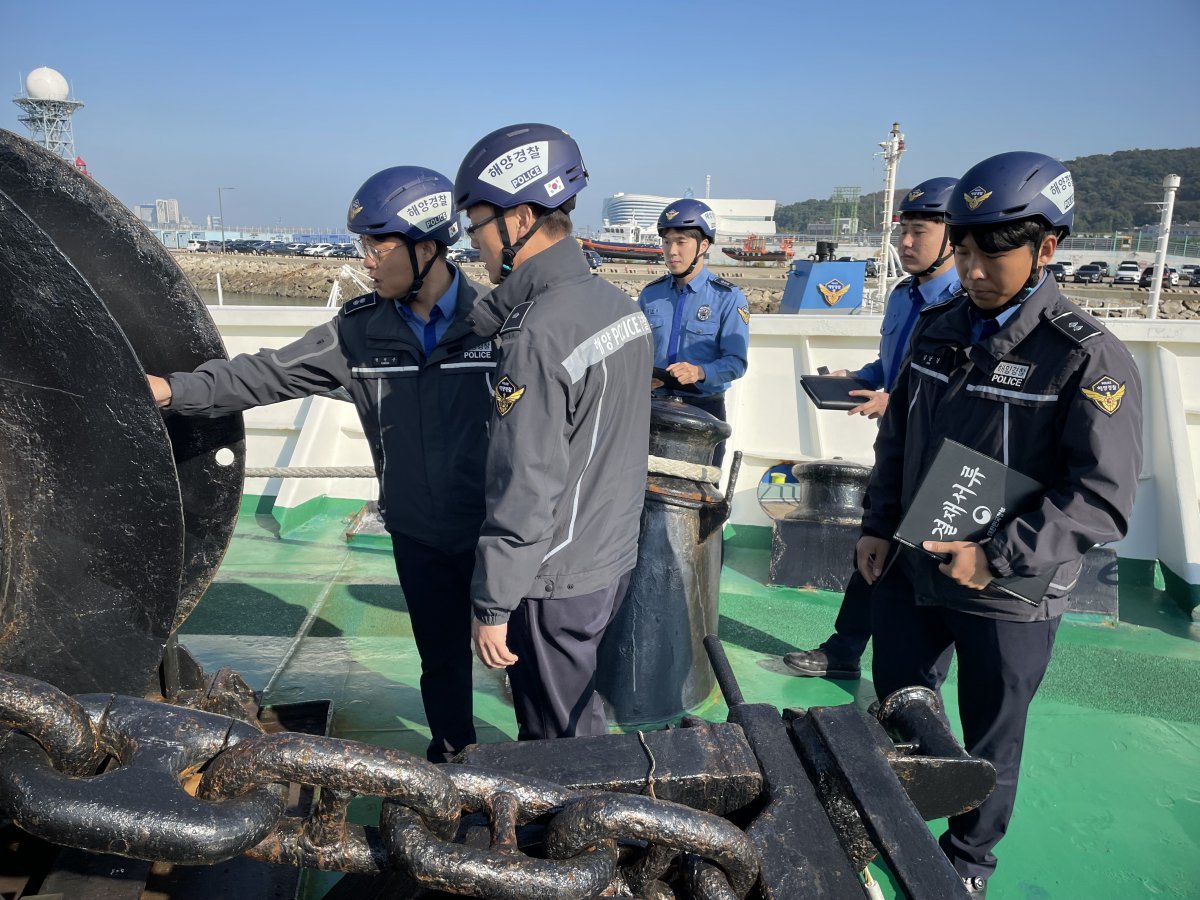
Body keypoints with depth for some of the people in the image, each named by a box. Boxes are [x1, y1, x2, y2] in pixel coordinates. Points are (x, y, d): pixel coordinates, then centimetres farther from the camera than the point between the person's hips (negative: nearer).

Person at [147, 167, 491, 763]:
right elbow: (270, 374, -1)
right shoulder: (360, 331, -4)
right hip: (418, 536, 3)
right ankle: (450, 752, 43)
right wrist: (174, 389, -9)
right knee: (441, 657, 20)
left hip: (496, 533, -3)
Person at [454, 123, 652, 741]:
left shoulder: (536, 336, -25)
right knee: (584, 717, 26)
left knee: (559, 744, 10)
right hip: (615, 561, 9)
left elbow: (525, 492, -24)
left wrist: (491, 605, -16)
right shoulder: (619, 304, 3)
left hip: (555, 584, -9)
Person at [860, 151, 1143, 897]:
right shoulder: (938, 328, 2)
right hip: (909, 571, 5)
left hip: (1008, 596, -5)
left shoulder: (1089, 358, -16)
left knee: (990, 743, 15)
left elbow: (1104, 499, -19)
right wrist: (877, 525, 6)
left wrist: (997, 556, -23)